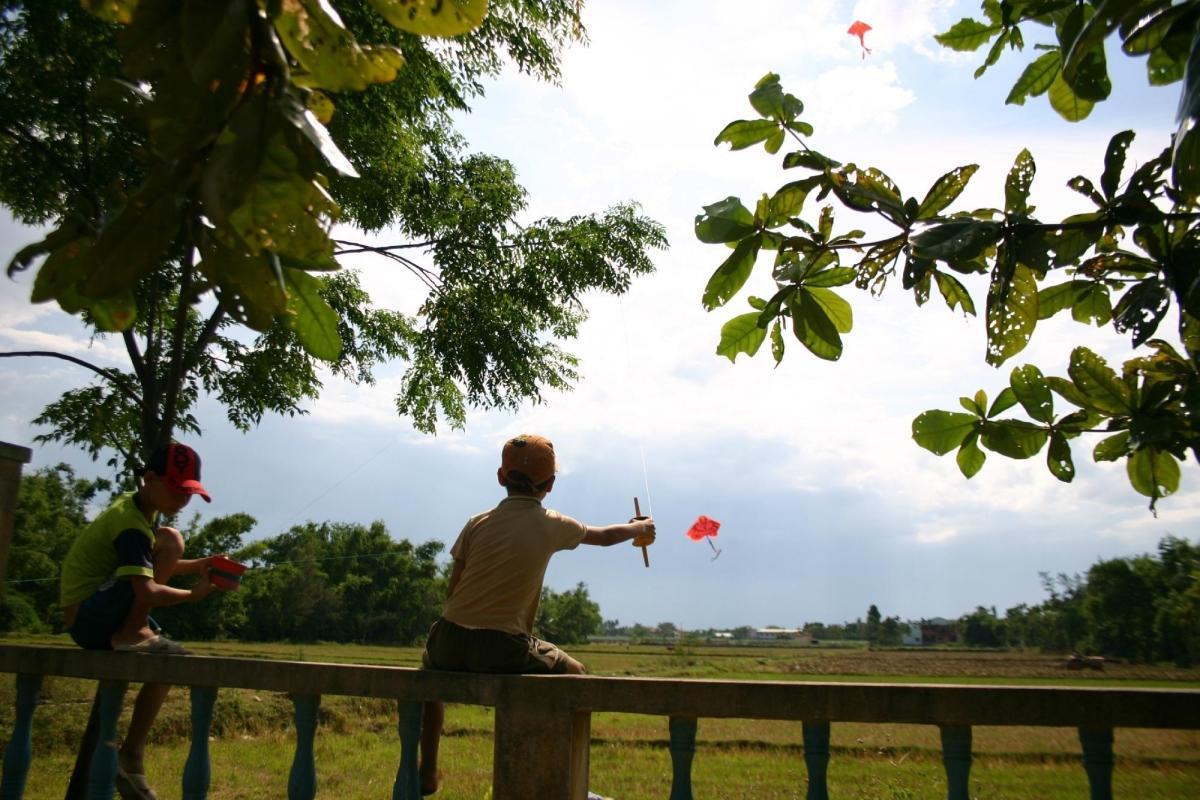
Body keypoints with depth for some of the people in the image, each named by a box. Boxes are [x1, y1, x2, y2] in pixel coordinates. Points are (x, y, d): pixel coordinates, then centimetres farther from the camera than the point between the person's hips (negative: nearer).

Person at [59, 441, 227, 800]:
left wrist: (198, 566, 3)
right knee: (169, 539, -22)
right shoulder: (131, 524, -20)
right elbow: (147, 591, -31)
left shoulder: (134, 507, 10)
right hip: (89, 618, -10)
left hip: (99, 618, 10)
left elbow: (151, 568, 18)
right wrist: (193, 594, -16)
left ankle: (130, 757, 8)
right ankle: (131, 634, -16)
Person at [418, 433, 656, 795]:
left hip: (451, 643, 3)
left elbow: (452, 591, 8)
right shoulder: (553, 526, 3)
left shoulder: (478, 523, 6)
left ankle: (426, 774, 37)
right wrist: (640, 527, 43)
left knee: (430, 662, 37)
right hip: (504, 650, -3)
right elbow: (604, 536, 23)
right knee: (573, 674, 22)